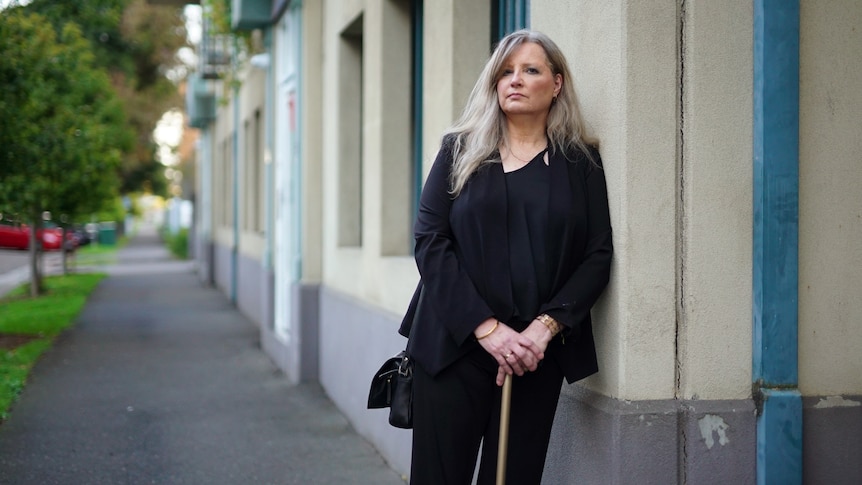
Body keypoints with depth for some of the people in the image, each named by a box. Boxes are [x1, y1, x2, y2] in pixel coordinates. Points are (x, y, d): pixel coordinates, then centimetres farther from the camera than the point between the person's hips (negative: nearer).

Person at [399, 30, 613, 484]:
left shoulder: (580, 162, 8)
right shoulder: (460, 151, 7)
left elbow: (598, 255, 2)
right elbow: (430, 241, -2)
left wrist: (545, 327, -13)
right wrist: (485, 327, -13)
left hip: (538, 353, 1)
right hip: (455, 344, 0)